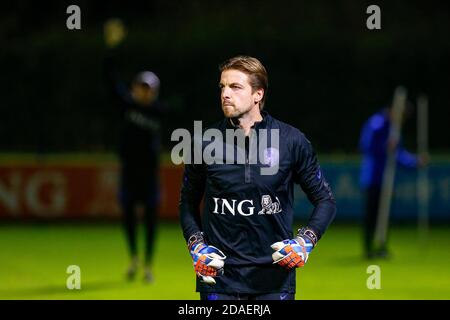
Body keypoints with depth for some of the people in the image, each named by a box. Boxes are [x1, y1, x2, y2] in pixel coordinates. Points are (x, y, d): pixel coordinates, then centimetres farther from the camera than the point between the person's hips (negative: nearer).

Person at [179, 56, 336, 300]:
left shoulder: (291, 141, -1)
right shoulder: (205, 143, 2)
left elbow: (325, 200, 8)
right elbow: (188, 203, 16)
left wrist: (305, 242, -7)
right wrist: (196, 246, 1)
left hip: (274, 279, -1)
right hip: (219, 275, 1)